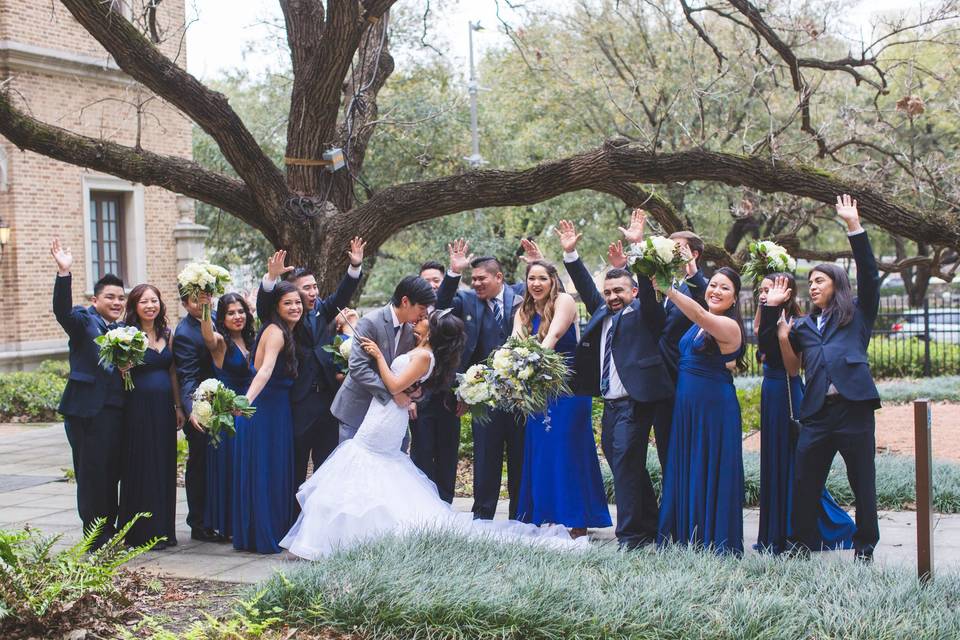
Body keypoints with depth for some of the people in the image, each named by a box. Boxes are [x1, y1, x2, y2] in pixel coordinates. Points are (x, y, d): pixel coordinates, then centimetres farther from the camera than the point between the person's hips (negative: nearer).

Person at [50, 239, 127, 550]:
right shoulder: (84, 320, -3)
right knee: (91, 471, -1)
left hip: (117, 410, 6)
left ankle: (110, 529, 22)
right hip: (88, 410, -6)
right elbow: (62, 310, -23)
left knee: (113, 472, 11)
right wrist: (64, 273, -36)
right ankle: (95, 535, 5)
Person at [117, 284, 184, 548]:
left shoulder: (166, 334, 11)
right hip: (139, 407, -6)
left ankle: (164, 530, 19)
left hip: (164, 408, 6)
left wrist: (179, 406, 11)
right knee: (142, 467, 0)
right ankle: (144, 533, 8)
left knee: (165, 466, 9)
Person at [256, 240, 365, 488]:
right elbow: (263, 306, -21)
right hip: (298, 400, -5)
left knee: (327, 463, 12)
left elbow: (342, 295, 0)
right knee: (295, 466, 4)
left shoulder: (321, 311, 10)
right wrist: (271, 277, -38)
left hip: (327, 397, 5)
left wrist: (355, 267, -16)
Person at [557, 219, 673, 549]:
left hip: (635, 403, -8)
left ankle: (630, 536, -11)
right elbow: (586, 288, 20)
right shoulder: (602, 312, 17)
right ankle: (649, 528, 26)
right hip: (610, 404, 8)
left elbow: (648, 291, -17)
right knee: (627, 467, 14)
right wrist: (570, 254, 11)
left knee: (626, 463, -14)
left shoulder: (643, 312, -1)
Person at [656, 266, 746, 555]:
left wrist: (668, 289, -40)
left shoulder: (729, 327, -14)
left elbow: (700, 314, -30)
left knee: (710, 475, -1)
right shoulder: (697, 324, 14)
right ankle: (687, 541, 20)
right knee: (684, 474, 11)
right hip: (686, 407, 8)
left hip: (714, 409, -8)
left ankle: (715, 545, 9)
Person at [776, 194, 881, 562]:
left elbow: (869, 274, -2)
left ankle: (865, 546, 13)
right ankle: (802, 543, 15)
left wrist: (854, 226, -8)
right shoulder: (804, 326, 21)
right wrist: (783, 337, 1)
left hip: (853, 406, -4)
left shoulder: (857, 314, 10)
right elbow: (793, 367, 16)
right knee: (804, 483, 3)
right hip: (816, 411, 4)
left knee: (862, 482, 2)